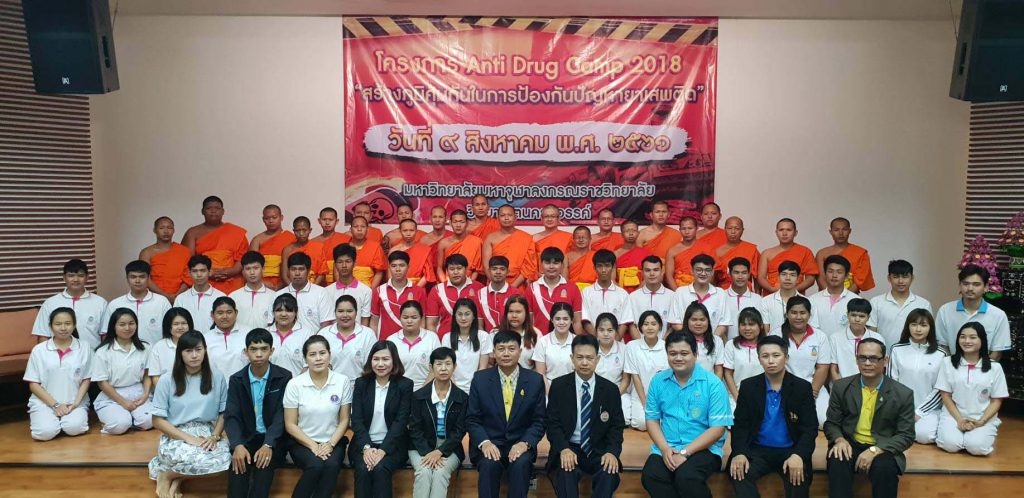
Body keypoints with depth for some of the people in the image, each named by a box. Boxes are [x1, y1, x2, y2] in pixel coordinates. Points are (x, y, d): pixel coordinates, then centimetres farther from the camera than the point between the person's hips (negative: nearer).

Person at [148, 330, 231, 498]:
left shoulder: (217, 379, 4)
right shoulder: (167, 382, -2)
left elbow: (224, 414, 8)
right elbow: (158, 420, -3)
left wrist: (214, 437, -11)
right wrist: (188, 438, -14)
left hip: (207, 435, 3)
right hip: (175, 438, -3)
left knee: (226, 460, -31)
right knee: (201, 460, -35)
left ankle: (174, 475, -7)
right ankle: (165, 474, -3)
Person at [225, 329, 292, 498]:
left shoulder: (284, 377, -5)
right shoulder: (236, 380, 2)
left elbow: (281, 415, -10)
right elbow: (231, 416, -6)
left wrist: (268, 445, -26)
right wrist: (238, 445, -25)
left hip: (274, 439, -2)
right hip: (246, 437, 2)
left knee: (264, 462, -31)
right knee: (238, 463, -27)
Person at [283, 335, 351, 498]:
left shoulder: (343, 381, -3)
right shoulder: (295, 384, -6)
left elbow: (344, 420, 2)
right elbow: (290, 425, -2)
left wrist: (330, 444, -12)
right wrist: (312, 445, -12)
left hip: (333, 442, 1)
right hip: (303, 442, -1)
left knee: (332, 466, -30)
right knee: (316, 465, -30)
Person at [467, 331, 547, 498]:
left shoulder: (535, 380, 0)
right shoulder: (480, 379, 1)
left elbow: (539, 421, 2)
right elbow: (471, 419, 1)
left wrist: (525, 443, -16)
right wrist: (484, 442, -17)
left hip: (520, 445, 0)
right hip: (488, 443, 0)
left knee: (521, 464, -32)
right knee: (489, 464, -32)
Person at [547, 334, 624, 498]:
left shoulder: (610, 389, 3)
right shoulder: (559, 385, 0)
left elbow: (617, 426, 4)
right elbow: (552, 423, -2)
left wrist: (612, 452, -15)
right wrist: (563, 449, -19)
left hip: (599, 451, 1)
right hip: (569, 449, -1)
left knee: (610, 472, -30)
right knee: (566, 472, -33)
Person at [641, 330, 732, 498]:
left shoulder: (713, 384, -6)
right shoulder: (658, 381, 6)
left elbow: (718, 429, -10)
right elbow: (652, 419, 8)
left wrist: (685, 452, -16)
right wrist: (665, 449, -11)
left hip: (703, 448, -3)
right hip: (666, 448, 3)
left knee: (686, 476, -32)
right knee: (650, 476, -26)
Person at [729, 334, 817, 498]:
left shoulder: (802, 387, 1)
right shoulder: (748, 386, 4)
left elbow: (810, 428, -3)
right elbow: (740, 425, 3)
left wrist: (798, 455, -22)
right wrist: (739, 452, -17)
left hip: (791, 451, 0)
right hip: (758, 450, 1)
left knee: (798, 475, -31)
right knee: (738, 471, -28)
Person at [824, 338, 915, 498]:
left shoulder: (903, 394, -4)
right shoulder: (841, 387, 1)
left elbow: (906, 435, -4)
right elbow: (831, 423, 7)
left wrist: (875, 450, -20)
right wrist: (839, 440, -17)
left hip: (882, 448, 0)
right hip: (849, 444, 1)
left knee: (886, 469, -33)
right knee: (837, 464, -32)